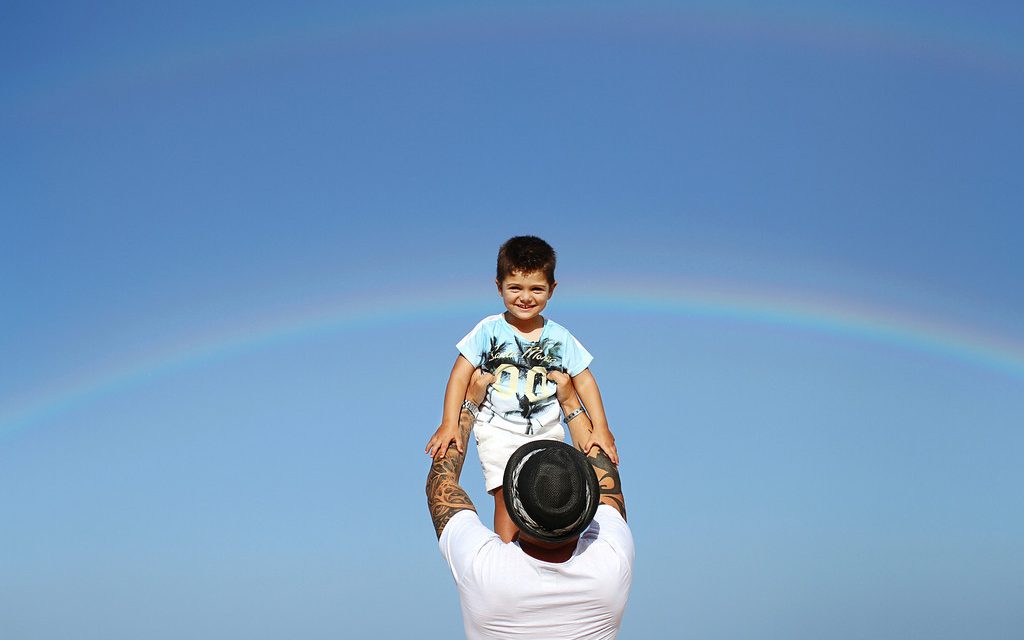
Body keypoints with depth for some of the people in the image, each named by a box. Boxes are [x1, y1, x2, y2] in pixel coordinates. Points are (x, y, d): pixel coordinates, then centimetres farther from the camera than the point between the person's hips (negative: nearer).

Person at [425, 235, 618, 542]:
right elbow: (460, 376, -6)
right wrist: (449, 424, -15)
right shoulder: (489, 330, -5)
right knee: (507, 495, -16)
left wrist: (601, 429, -1)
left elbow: (584, 381, 7)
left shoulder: (560, 338, 1)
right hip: (499, 431, -2)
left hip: (546, 433, 3)